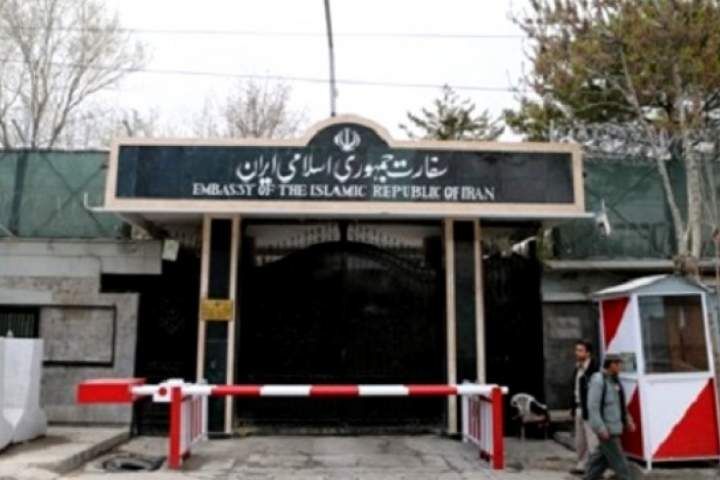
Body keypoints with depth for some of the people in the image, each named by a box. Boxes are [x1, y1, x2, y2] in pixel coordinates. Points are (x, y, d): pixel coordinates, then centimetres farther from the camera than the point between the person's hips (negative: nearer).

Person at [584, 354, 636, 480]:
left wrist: (628, 420, 15)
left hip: (614, 426, 9)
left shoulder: (613, 380, 10)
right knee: (617, 459, -2)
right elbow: (593, 406, -21)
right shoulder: (598, 381, -17)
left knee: (602, 457, 13)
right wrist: (601, 428, -24)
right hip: (606, 428, -9)